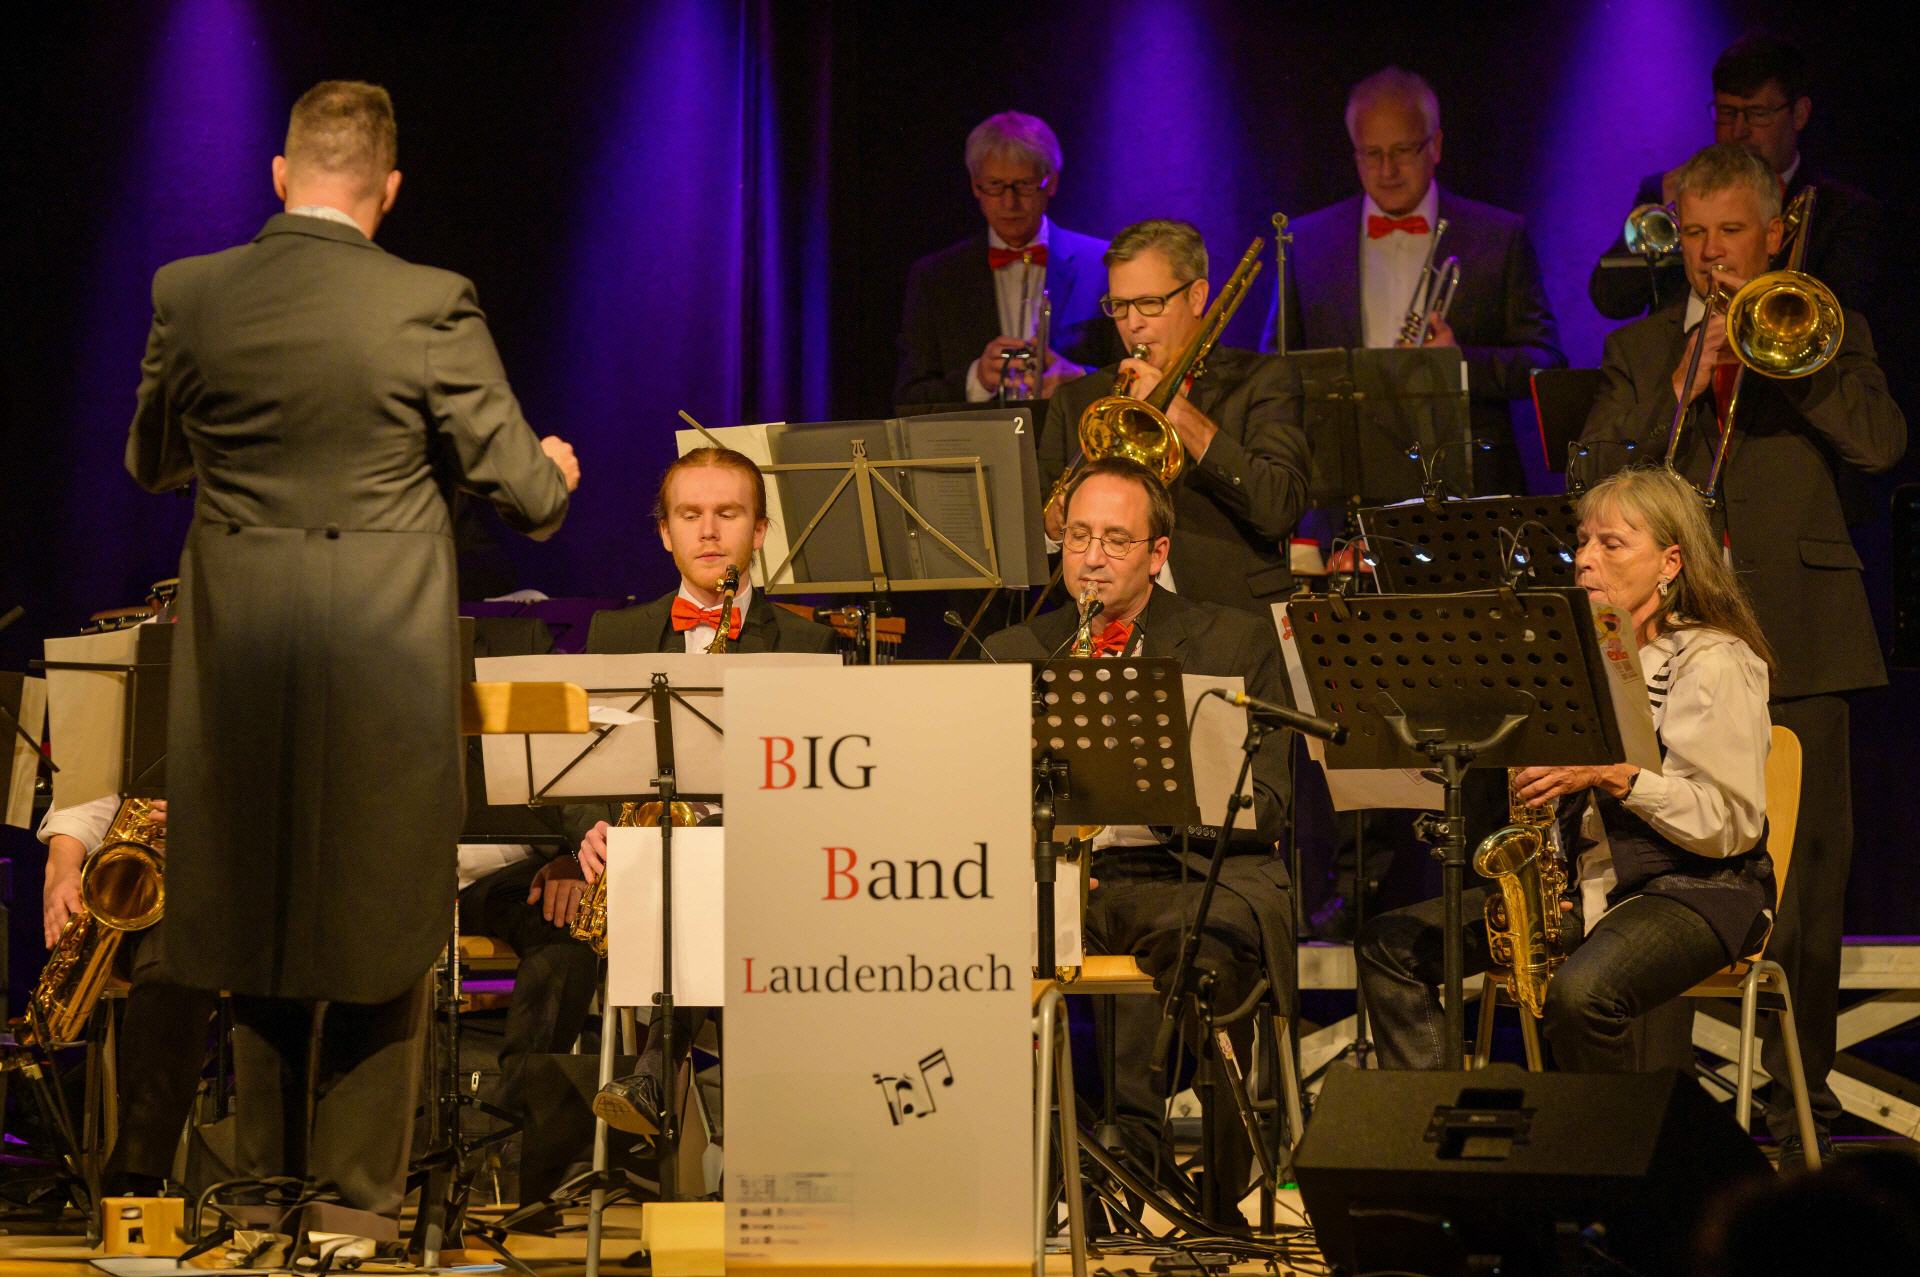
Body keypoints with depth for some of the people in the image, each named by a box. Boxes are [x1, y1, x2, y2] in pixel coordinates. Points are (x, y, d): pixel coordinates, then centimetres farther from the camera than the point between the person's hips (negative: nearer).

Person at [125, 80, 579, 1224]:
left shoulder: (189, 297, -4)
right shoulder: (430, 307, -12)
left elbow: (150, 463, 12)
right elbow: (519, 484, -6)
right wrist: (556, 473, 17)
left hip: (240, 657, 3)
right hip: (385, 654, -3)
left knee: (260, 896, 18)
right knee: (382, 908, 10)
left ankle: (267, 1161, 26)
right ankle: (360, 1179, 14)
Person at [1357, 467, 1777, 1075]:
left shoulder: (1714, 660, -9)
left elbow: (1732, 823, -15)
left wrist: (1611, 771, -23)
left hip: (1694, 888, -8)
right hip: (1578, 882, 8)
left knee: (1580, 995, -38)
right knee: (1390, 944, -4)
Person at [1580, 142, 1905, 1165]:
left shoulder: (1825, 337, 13)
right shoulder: (1639, 351, 17)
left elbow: (1880, 443, -5)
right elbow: (1596, 480, 3)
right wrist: (1680, 392, -10)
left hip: (1796, 641, -1)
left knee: (1804, 871, -2)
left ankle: (1797, 1084, 5)